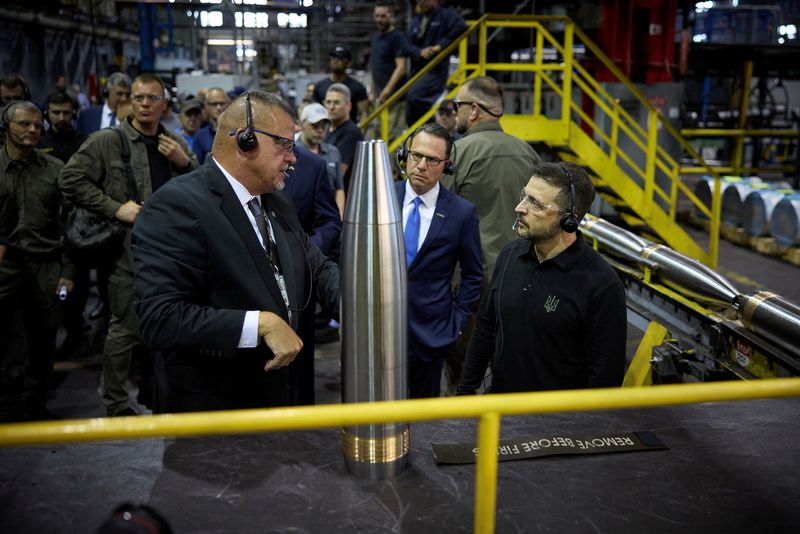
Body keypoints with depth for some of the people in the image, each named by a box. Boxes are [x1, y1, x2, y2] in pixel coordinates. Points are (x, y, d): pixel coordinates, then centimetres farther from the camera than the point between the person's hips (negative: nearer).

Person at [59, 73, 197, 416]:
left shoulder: (176, 144, 11)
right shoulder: (107, 141, -4)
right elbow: (70, 180, -7)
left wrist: (185, 163, -6)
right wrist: (114, 207, -14)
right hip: (130, 252, -5)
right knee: (126, 329, 0)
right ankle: (116, 404, 16)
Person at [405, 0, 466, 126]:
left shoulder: (446, 15, -1)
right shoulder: (416, 20, 16)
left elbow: (461, 26, -21)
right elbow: (408, 46, 8)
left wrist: (441, 45, -17)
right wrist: (420, 52, -15)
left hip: (435, 68, -7)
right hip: (416, 69, 7)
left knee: (414, 97, -29)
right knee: (410, 115, 7)